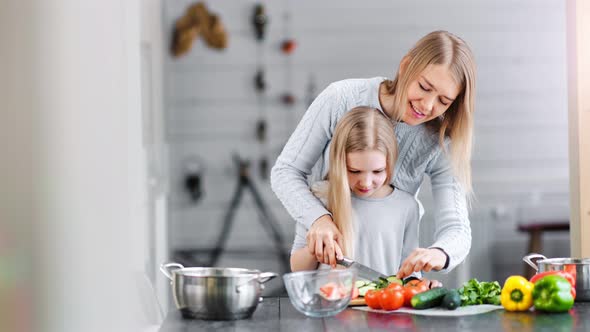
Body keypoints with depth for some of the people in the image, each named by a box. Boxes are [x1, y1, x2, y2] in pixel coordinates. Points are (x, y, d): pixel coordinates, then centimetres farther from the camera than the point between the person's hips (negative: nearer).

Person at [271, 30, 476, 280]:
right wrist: (319, 218, -29)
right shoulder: (341, 99, -14)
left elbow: (456, 230, -14)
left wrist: (439, 253, -39)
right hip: (321, 258, -1)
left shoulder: (440, 143, -10)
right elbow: (285, 171, -9)